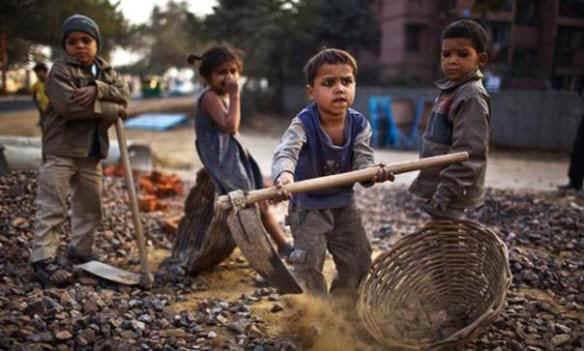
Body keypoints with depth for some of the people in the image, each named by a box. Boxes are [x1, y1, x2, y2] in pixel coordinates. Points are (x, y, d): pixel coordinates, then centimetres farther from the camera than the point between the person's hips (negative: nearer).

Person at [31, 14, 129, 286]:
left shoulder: (105, 71, 11)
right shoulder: (60, 70, -9)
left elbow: (123, 94, -5)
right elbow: (69, 105, -24)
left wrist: (97, 90, -24)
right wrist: (111, 109, -17)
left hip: (91, 151, 7)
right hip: (60, 150, -7)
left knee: (90, 206, 15)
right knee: (52, 208, -6)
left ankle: (80, 251, 29)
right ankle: (43, 259, -1)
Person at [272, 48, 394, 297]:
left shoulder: (359, 124, -11)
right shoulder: (303, 124, -24)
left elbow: (362, 159, -17)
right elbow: (286, 151, -41)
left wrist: (373, 173, -42)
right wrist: (284, 174, -64)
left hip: (344, 204, 5)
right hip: (308, 206, -4)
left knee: (358, 262, 13)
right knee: (308, 263, -6)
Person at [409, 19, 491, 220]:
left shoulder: (472, 97, -18)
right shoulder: (451, 91, 11)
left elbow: (468, 154, -23)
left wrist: (444, 194, -23)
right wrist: (436, 191, 17)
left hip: (451, 195, -9)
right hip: (438, 188, 9)